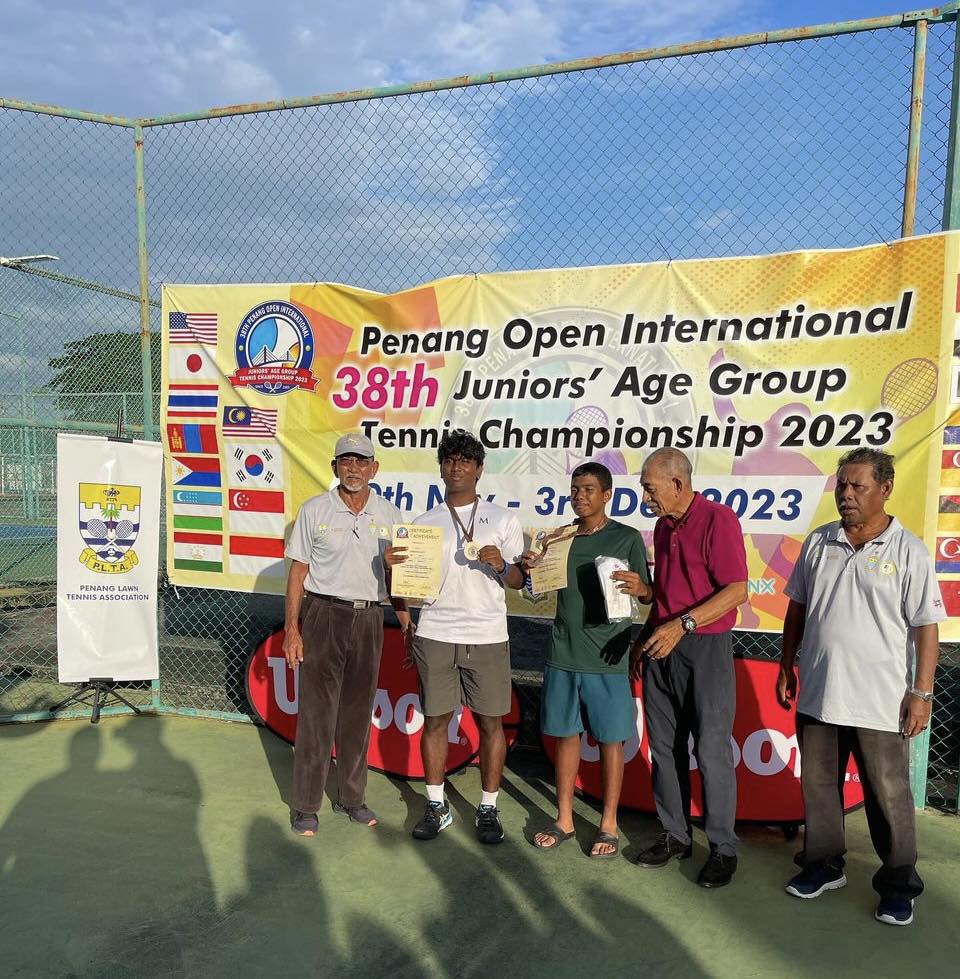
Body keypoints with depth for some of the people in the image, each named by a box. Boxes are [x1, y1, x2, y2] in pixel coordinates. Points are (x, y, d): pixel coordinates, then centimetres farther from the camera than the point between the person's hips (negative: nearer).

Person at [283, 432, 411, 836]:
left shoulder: (389, 515, 6)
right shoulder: (314, 510, -1)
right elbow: (298, 572, -1)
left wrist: (406, 625, 5)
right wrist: (292, 628, -6)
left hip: (368, 620, 3)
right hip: (323, 616, -3)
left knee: (358, 712, 12)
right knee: (316, 712, 1)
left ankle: (352, 797, 26)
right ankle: (306, 805, 14)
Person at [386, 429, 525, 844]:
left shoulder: (503, 520, 5)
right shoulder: (424, 522, 8)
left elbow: (519, 581, 6)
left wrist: (501, 566, -15)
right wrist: (393, 565, -11)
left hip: (487, 637, -1)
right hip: (434, 635, 1)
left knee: (490, 721, 5)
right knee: (435, 719, 7)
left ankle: (488, 809, 19)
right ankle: (437, 806, 22)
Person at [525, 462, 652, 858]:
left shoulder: (627, 538, -4)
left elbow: (648, 596, -2)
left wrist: (640, 588, -25)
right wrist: (532, 568, -4)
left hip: (606, 659, -4)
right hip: (563, 656, 4)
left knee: (609, 739, 5)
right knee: (566, 735, 12)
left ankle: (609, 824, 21)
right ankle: (564, 819, 25)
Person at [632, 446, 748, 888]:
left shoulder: (718, 519, -12)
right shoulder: (664, 525, 13)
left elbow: (737, 591, -17)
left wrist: (682, 624, -24)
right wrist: (645, 637, 16)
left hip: (705, 649, -7)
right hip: (661, 648, 8)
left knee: (711, 751, 0)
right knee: (664, 747, 12)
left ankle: (723, 848, 14)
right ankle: (675, 835, 25)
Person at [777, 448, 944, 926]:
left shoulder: (908, 552, -8)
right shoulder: (819, 542, 4)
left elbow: (926, 627, -8)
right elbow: (797, 608, 12)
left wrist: (922, 692, -11)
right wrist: (787, 666, 12)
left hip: (880, 702, -4)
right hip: (817, 694, 4)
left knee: (888, 795, 8)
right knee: (818, 784, 15)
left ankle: (898, 884, 26)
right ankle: (823, 865, 33)